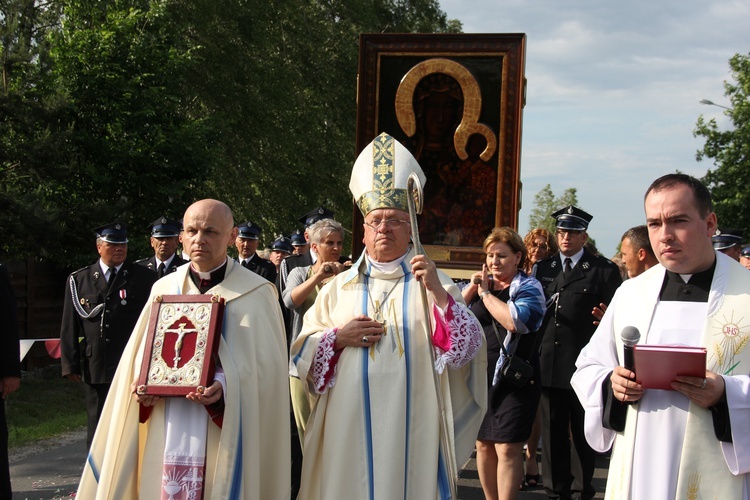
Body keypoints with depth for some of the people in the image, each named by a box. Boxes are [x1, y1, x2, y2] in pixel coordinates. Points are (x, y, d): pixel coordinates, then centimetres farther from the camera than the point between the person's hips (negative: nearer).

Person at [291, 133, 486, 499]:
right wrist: (338, 338, -9)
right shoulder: (339, 287, 12)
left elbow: (468, 348, -6)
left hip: (410, 432, -2)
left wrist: (438, 292, -19)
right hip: (348, 430, 2)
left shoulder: (433, 285, 5)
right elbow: (301, 352, 10)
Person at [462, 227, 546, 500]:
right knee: (483, 444, 11)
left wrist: (485, 293, -12)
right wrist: (471, 288, -7)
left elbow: (515, 321, -23)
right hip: (480, 376, 6)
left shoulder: (528, 287, -3)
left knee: (507, 448, -8)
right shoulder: (481, 283, 13)